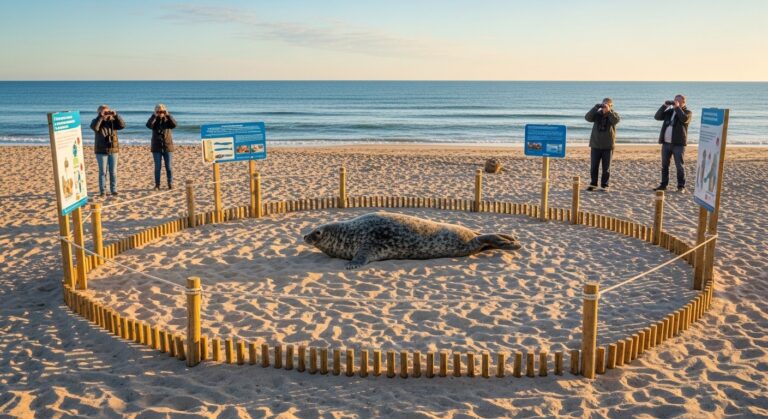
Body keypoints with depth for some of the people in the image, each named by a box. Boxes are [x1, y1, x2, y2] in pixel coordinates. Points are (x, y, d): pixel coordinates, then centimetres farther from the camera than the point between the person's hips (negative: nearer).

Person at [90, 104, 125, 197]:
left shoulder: (113, 121, 4)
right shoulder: (96, 121, 0)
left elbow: (122, 125, -13)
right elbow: (94, 127, -23)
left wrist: (116, 115, -23)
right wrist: (100, 116, -27)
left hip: (113, 150, 2)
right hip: (101, 151, -2)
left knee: (113, 172, 5)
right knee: (102, 172, 1)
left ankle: (113, 190, 13)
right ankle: (101, 191, 6)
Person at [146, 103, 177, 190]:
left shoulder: (167, 120, 3)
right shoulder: (154, 121, 3)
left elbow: (174, 124, -19)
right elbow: (148, 125, -19)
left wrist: (168, 115, -24)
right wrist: (154, 116, -24)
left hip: (167, 147, 0)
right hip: (157, 148, 0)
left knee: (168, 167, 3)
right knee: (157, 167, 2)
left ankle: (170, 184, 10)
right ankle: (157, 185, 7)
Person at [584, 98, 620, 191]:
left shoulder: (613, 115, 1)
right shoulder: (597, 114, 4)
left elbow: (616, 120, -21)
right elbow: (587, 117, -14)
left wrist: (608, 111, -28)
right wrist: (596, 107, -21)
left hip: (608, 146, -1)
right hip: (595, 145, 1)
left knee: (606, 167, 2)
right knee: (594, 166, 4)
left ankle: (604, 185, 11)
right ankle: (593, 184, 14)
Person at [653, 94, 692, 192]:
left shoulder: (687, 112, 3)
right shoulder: (669, 111, 15)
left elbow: (684, 119, -19)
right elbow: (657, 117, 3)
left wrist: (677, 107, -15)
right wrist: (664, 106, -5)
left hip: (678, 143, -5)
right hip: (666, 142, 5)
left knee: (679, 165, -3)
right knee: (664, 165, 8)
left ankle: (681, 186, 2)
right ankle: (663, 184, 15)